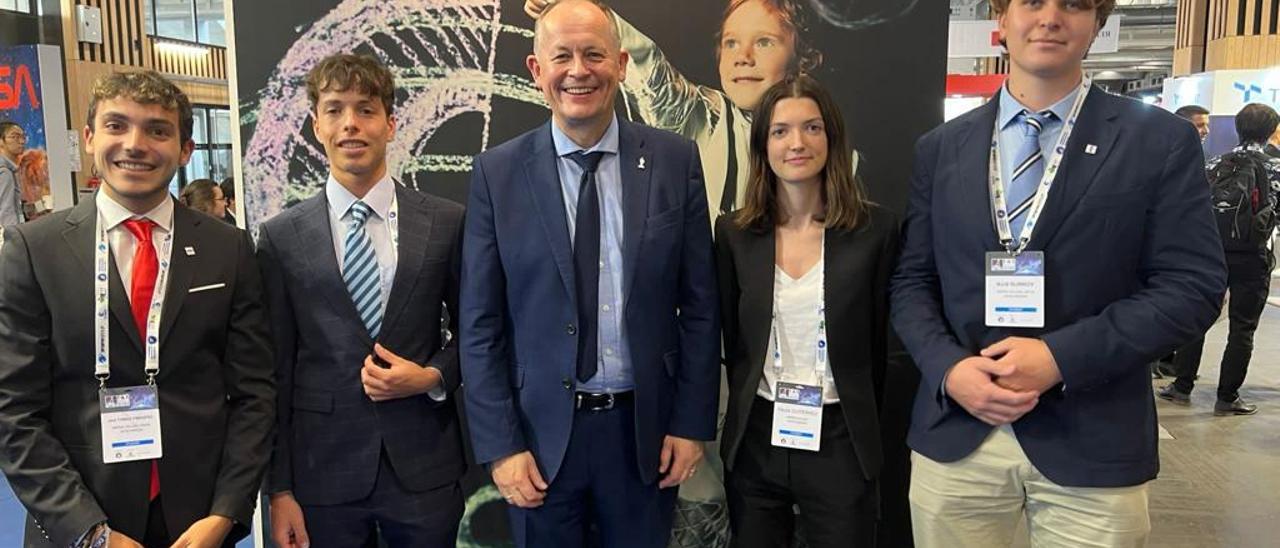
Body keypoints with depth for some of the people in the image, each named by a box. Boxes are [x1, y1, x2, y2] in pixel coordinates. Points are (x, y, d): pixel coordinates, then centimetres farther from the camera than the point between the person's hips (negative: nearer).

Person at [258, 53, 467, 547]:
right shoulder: (282, 237, 0)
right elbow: (276, 371, 1)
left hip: (424, 469, 0)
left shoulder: (446, 223, -1)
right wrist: (279, 489, 0)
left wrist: (434, 377, -10)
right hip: (323, 473, 0)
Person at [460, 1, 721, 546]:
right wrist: (500, 445, -6)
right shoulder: (497, 172, -4)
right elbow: (480, 324, -3)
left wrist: (691, 422, -1)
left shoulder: (675, 160, -2)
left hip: (645, 427, 1)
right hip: (541, 431, 0)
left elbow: (699, 305, 0)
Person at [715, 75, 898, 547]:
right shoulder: (734, 232, -1)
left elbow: (877, 345, 2)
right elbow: (731, 340, 7)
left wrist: (858, 429, 7)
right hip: (754, 442, 2)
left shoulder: (876, 228, -6)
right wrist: (751, 412, 9)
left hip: (840, 444, -2)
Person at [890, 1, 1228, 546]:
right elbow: (912, 281, 7)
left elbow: (1193, 285, -4)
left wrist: (1061, 358, -15)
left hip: (1092, 446, -1)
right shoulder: (940, 148, 7)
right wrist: (950, 369, -10)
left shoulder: (1161, 142, 1)